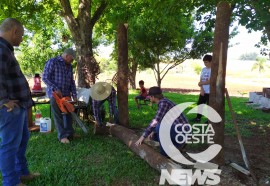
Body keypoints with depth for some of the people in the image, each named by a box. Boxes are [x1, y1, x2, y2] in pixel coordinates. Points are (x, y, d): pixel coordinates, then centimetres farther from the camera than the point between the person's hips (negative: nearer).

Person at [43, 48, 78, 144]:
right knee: (58, 115, -2)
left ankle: (69, 132, 21)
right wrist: (56, 89, -18)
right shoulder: (52, 62, -9)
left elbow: (72, 81, 14)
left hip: (66, 94, 7)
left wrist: (74, 94, 6)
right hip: (54, 94, -7)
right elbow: (45, 78, -13)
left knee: (68, 114, 10)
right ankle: (62, 136, 4)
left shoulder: (69, 66, 12)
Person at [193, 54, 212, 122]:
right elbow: (200, 80, 6)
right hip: (203, 91, 6)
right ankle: (198, 118, 26)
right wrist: (201, 89, -6)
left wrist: (202, 83, -12)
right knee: (199, 104, 12)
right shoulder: (203, 69, 8)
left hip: (210, 92, -6)